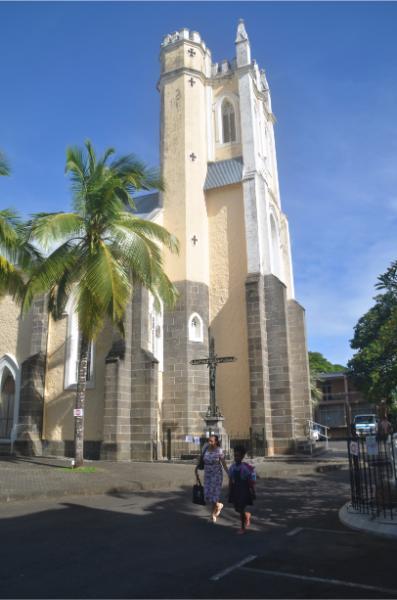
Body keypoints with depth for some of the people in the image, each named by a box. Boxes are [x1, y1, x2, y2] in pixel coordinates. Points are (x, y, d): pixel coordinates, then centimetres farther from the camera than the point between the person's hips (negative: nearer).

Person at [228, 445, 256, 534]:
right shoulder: (232, 467, 0)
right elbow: (230, 481, 8)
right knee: (237, 509, 11)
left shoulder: (247, 467, -16)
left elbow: (251, 482, -9)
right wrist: (230, 492, 10)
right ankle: (247, 515, 43)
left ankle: (243, 527, 15)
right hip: (235, 489, 5)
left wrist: (252, 493, -7)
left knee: (241, 509, -4)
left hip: (244, 490, -5)